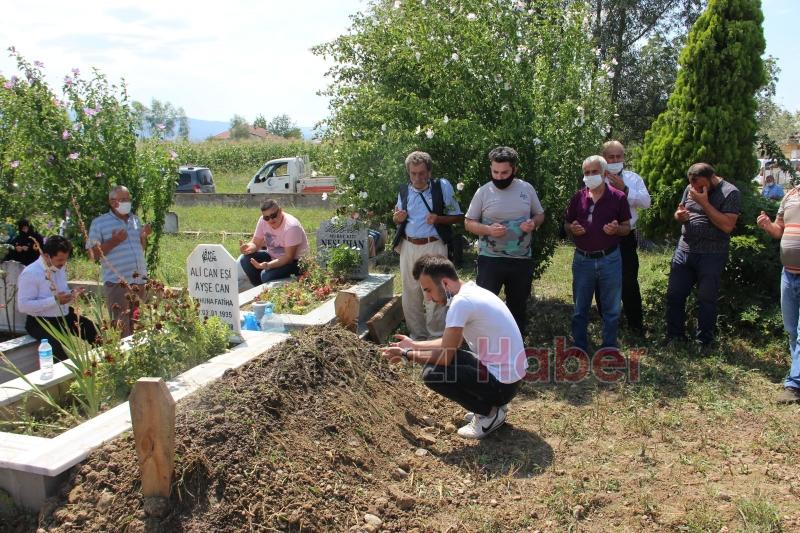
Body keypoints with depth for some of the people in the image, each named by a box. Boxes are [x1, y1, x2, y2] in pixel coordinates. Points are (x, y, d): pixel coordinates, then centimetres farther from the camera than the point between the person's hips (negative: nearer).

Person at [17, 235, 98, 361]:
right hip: (41, 322, -7)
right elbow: (23, 306, -20)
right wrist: (55, 300, -25)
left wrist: (71, 295, -4)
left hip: (65, 316, 7)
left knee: (95, 331, -11)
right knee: (63, 347, -33)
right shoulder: (30, 273, -16)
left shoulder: (60, 267, 6)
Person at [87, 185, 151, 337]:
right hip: (116, 283, -6)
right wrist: (113, 242, -16)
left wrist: (144, 236, 4)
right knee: (122, 328, -6)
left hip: (138, 281, 6)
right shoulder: (99, 223, -2)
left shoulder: (135, 220, 15)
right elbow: (92, 254, -5)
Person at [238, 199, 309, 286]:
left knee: (266, 275, -30)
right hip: (273, 256, 7)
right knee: (245, 259, -12)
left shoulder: (291, 227, -26)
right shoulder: (263, 221, -8)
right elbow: (255, 243, 0)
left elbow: (289, 257, -26)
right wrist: (248, 247, -25)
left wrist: (267, 265, -39)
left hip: (295, 262, -7)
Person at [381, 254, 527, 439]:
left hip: (503, 383, -10)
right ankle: (491, 404, 16)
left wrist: (406, 354, -3)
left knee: (432, 374, -13)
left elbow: (445, 355, -17)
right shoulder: (472, 291, 8)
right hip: (510, 373, 10)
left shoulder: (461, 301, -22)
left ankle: (490, 412, 0)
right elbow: (451, 344, 17)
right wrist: (413, 344, 19)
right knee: (448, 354, 16)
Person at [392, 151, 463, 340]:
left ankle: (436, 338, 8)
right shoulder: (404, 190, 8)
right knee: (410, 293, 10)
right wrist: (397, 217, -4)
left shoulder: (443, 187, -4)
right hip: (408, 247, 5)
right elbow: (397, 219, 20)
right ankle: (417, 335, 23)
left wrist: (438, 219, -18)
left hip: (434, 246, -4)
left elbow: (458, 217, 1)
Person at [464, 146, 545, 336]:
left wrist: (534, 223, -12)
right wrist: (488, 229, -20)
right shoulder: (483, 192, -5)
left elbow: (540, 214, 12)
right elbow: (469, 223, -1)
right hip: (490, 259, -2)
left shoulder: (527, 189, 1)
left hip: (522, 260, 3)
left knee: (518, 306, 15)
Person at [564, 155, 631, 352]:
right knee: (580, 309, 10)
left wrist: (616, 229, -18)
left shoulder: (618, 197, -3)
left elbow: (627, 228, 3)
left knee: (611, 310, 7)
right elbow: (566, 225, 11)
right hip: (582, 260, 2)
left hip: (609, 260, -1)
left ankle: (609, 351, 21)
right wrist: (572, 229, -11)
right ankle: (579, 350, 23)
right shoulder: (577, 197, 3)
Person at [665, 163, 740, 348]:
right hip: (684, 250, 5)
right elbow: (679, 212, 19)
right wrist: (679, 215, -6)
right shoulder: (690, 189, 6)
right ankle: (674, 336, 23)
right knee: (674, 294, 8)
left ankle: (703, 342, 19)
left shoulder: (730, 193, -10)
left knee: (706, 299, 4)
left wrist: (704, 203, -22)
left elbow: (727, 225, -20)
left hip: (711, 256, -5)